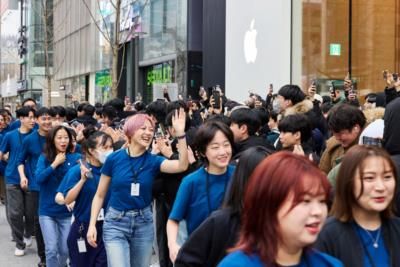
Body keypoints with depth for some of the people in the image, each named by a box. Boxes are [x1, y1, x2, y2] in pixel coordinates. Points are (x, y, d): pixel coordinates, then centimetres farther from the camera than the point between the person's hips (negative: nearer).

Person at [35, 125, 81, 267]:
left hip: (67, 212, 1)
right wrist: (55, 164, -16)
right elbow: (38, 178, -15)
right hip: (47, 211, -1)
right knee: (52, 249, -6)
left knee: (65, 250, 7)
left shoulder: (75, 158, -2)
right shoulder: (44, 157, -2)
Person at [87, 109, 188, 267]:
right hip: (116, 223, -3)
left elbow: (182, 166, -21)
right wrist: (92, 225, -5)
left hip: (143, 223, 3)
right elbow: (100, 195, 2)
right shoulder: (114, 158, -6)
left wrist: (180, 134, -30)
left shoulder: (153, 161, -2)